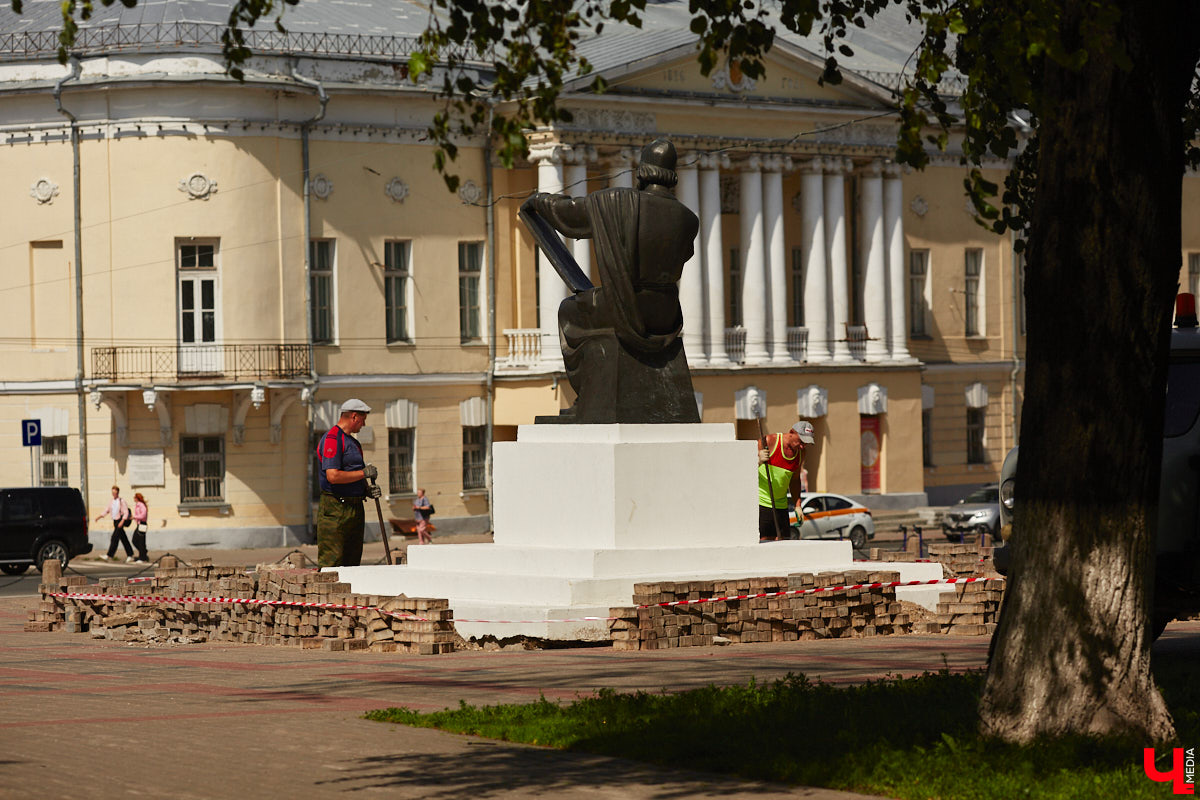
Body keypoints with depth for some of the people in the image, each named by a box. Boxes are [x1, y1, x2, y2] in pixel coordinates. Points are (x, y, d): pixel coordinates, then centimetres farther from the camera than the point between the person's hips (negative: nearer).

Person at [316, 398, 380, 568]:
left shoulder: (353, 442, 20)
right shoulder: (332, 439, -12)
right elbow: (333, 476, -23)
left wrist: (368, 490, 7)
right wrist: (364, 473, -14)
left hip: (355, 509, 9)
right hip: (336, 509, -9)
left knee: (352, 562, 7)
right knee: (331, 563, -11)